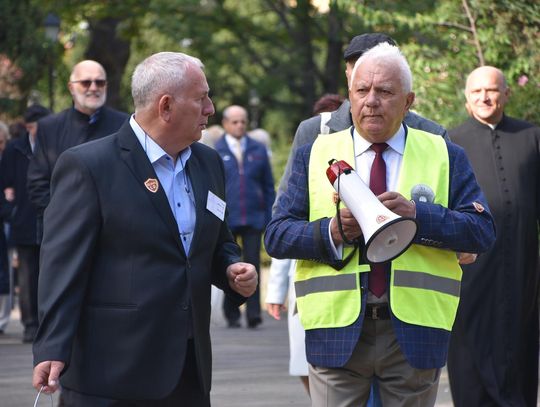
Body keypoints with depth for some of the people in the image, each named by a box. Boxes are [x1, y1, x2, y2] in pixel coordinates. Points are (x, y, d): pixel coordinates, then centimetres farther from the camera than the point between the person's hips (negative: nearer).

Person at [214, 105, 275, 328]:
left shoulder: (258, 149, 11)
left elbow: (268, 186, 13)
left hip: (254, 218, 1)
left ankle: (254, 314, -9)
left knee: (253, 265, -8)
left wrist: (270, 218, 5)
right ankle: (232, 315, 13)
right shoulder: (214, 151, 4)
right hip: (225, 220, -1)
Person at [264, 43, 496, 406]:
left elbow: (482, 232, -3)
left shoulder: (445, 157, 7)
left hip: (415, 332, 0)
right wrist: (332, 232, -16)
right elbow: (277, 235, 3)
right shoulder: (315, 155, 8)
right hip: (337, 331, 0)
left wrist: (418, 215, -17)